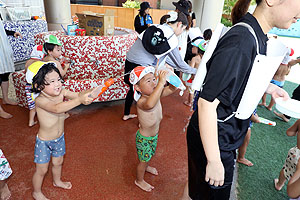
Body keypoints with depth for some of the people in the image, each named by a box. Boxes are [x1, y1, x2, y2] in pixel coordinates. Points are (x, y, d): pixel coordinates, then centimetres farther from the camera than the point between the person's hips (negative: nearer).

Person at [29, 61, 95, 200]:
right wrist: (80, 100, -61)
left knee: (58, 162, 28)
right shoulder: (40, 100, -32)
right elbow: (57, 108, -49)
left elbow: (78, 94, -22)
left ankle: (57, 181, 58)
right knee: (41, 169, 16)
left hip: (59, 138, 6)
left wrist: (91, 92, -43)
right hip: (44, 142, -5)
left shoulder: (62, 93, -14)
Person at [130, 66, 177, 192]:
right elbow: (149, 104, -60)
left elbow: (172, 88, -10)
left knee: (150, 155, 32)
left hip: (154, 135, 7)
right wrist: (161, 82, -60)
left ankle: (146, 167, 64)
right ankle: (139, 180, 45)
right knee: (144, 160, 16)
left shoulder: (157, 94, -13)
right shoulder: (141, 102, -36)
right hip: (144, 138, -7)